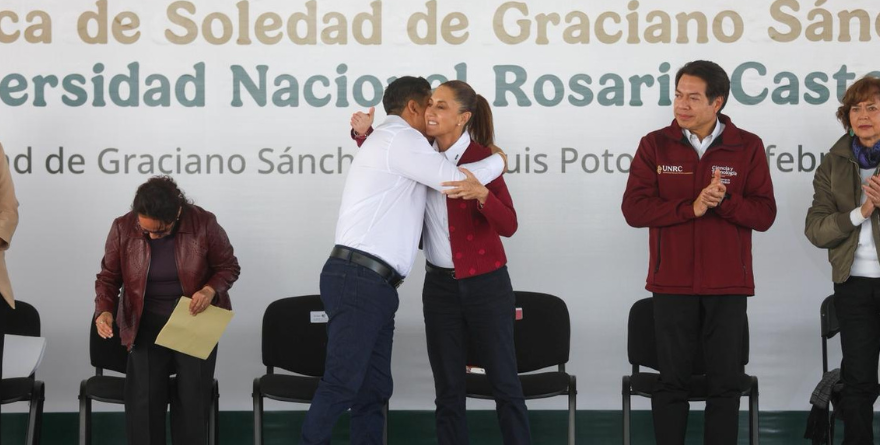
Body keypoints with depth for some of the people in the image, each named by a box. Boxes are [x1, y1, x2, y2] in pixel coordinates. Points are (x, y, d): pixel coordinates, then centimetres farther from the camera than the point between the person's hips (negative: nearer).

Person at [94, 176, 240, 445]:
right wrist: (104, 311, -22)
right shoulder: (123, 229, -14)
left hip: (196, 322, -1)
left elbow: (228, 267, -4)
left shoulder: (204, 224, -17)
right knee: (142, 400, -4)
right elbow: (108, 277, -3)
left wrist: (210, 290, -24)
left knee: (193, 399, 2)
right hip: (147, 324, 1)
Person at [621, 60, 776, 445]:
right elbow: (634, 208, -8)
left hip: (728, 287, 0)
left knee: (727, 381, 5)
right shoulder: (655, 145, 1)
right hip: (672, 284, 0)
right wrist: (692, 207, -17)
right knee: (672, 380, 5)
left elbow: (764, 214, -4)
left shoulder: (747, 147, 1)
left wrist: (725, 201, -21)